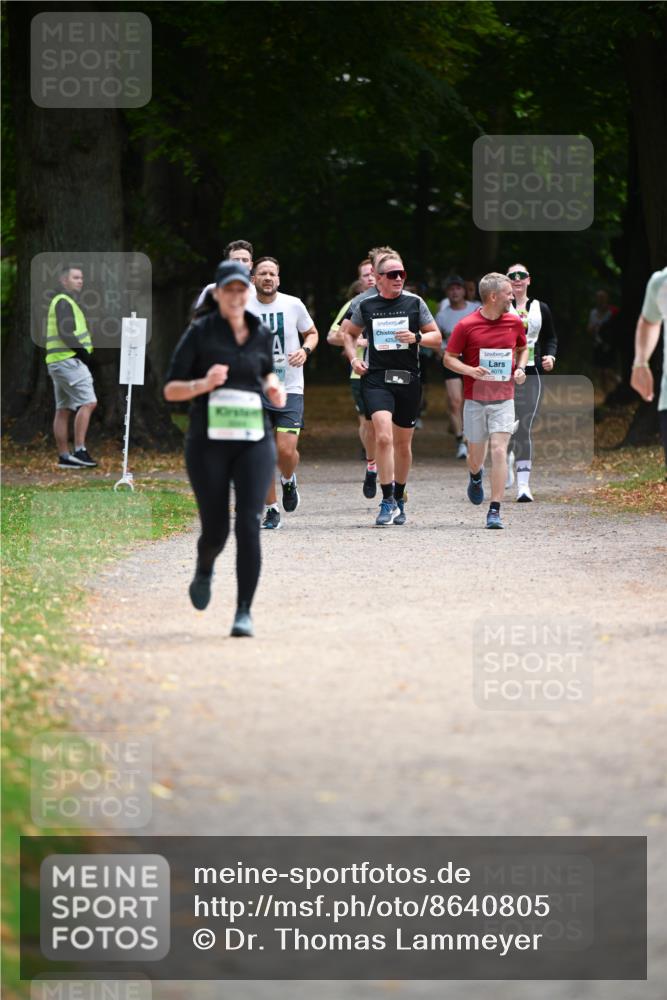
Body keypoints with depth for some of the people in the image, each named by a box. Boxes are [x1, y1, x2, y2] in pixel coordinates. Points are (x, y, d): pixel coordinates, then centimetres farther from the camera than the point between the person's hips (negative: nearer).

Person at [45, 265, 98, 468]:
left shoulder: (62, 302, 22)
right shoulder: (64, 302, -11)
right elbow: (66, 332, -21)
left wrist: (82, 351, 11)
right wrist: (83, 351, -14)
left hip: (59, 362, 11)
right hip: (68, 360, -11)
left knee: (63, 409, 9)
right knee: (88, 402, -14)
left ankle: (64, 456, 9)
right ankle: (79, 450, -18)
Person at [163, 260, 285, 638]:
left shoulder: (262, 334, 8)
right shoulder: (200, 333, -2)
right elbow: (171, 390, -1)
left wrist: (273, 387, 3)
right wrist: (204, 384, -20)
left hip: (254, 440, 2)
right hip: (209, 441, -2)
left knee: (249, 525, -14)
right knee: (216, 529, 3)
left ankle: (244, 612, -13)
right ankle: (204, 570, 40)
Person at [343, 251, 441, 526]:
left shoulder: (414, 303, 4)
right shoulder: (365, 305, 4)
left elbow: (437, 337, 9)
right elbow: (350, 333, 21)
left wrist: (416, 338, -11)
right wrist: (353, 358, 4)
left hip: (408, 379, 2)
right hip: (376, 378, -1)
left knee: (403, 444, 10)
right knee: (383, 437, -19)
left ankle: (399, 498, 29)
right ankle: (388, 502, -14)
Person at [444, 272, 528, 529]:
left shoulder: (514, 323, 3)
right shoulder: (466, 325, -7)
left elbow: (522, 348, 22)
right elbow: (448, 358, -1)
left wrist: (520, 368, 2)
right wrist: (471, 371, -18)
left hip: (503, 399, 1)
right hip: (475, 399, -1)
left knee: (499, 451, -13)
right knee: (475, 457, 11)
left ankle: (495, 511, -11)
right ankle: (476, 476, 49)